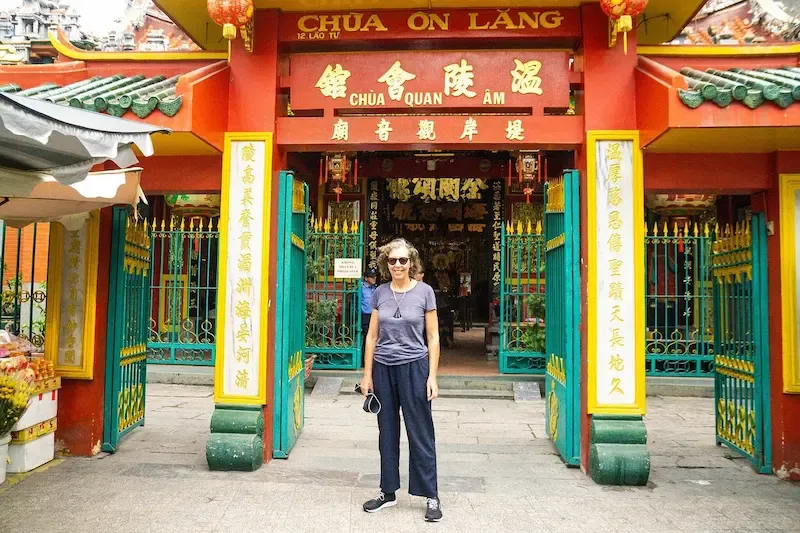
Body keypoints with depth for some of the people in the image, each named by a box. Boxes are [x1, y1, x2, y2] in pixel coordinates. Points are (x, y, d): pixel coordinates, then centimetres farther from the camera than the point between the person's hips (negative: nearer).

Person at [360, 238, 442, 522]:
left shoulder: (424, 291, -4)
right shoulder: (380, 293, 4)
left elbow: (433, 337, -2)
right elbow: (372, 336, 8)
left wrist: (432, 377, -6)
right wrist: (367, 374, 5)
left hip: (414, 367, -3)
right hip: (383, 368, 3)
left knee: (420, 434, 3)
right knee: (387, 432, 12)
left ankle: (431, 496, 15)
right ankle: (388, 491, 26)